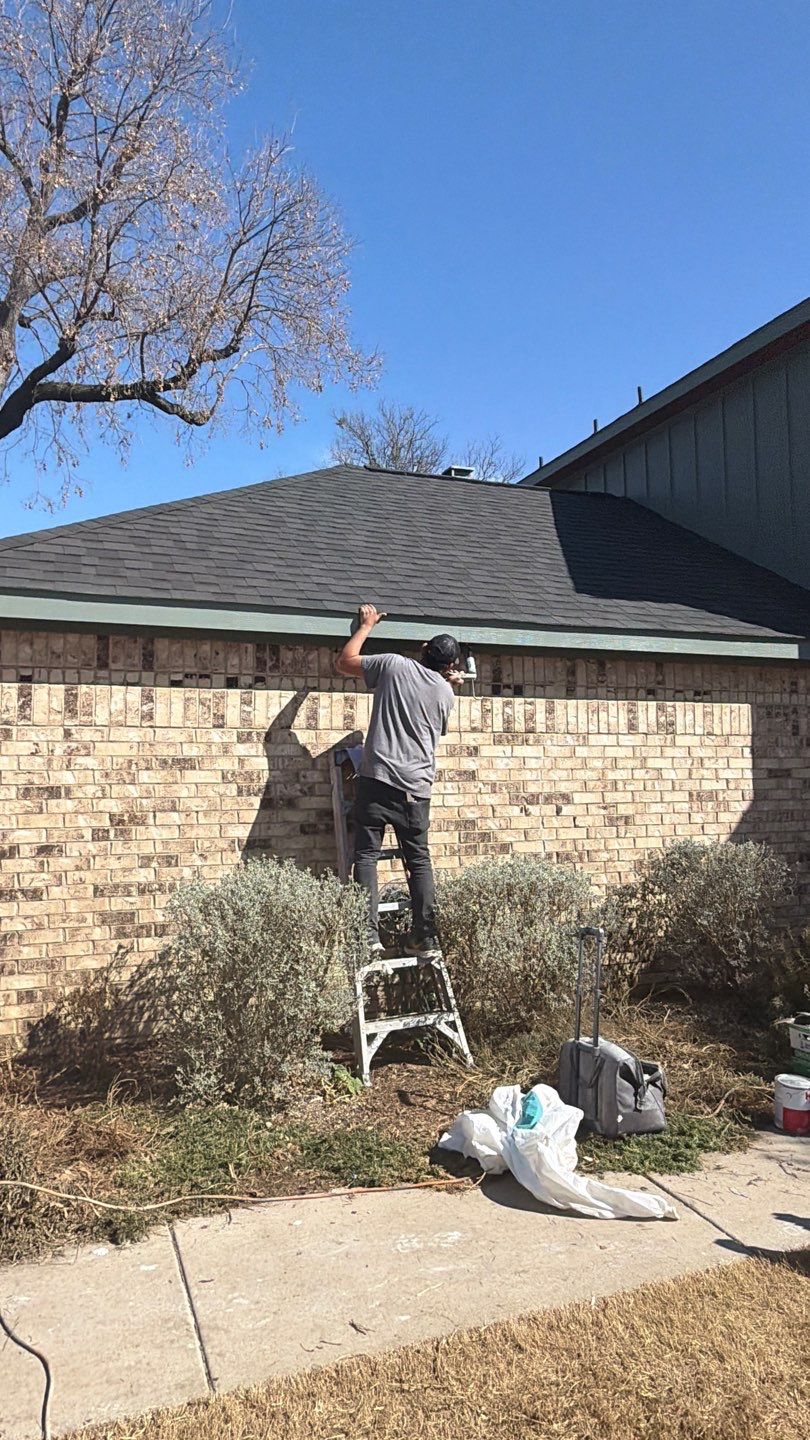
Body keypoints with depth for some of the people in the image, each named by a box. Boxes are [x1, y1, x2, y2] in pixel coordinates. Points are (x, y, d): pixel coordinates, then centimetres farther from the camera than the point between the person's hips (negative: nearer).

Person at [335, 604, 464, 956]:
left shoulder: (395, 666, 2)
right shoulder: (446, 693, 11)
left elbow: (343, 662, 12)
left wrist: (366, 626, 24)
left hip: (378, 779, -3)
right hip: (417, 787, 3)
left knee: (367, 855, 0)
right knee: (419, 860, 11)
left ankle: (369, 934, -6)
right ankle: (427, 938, 10)